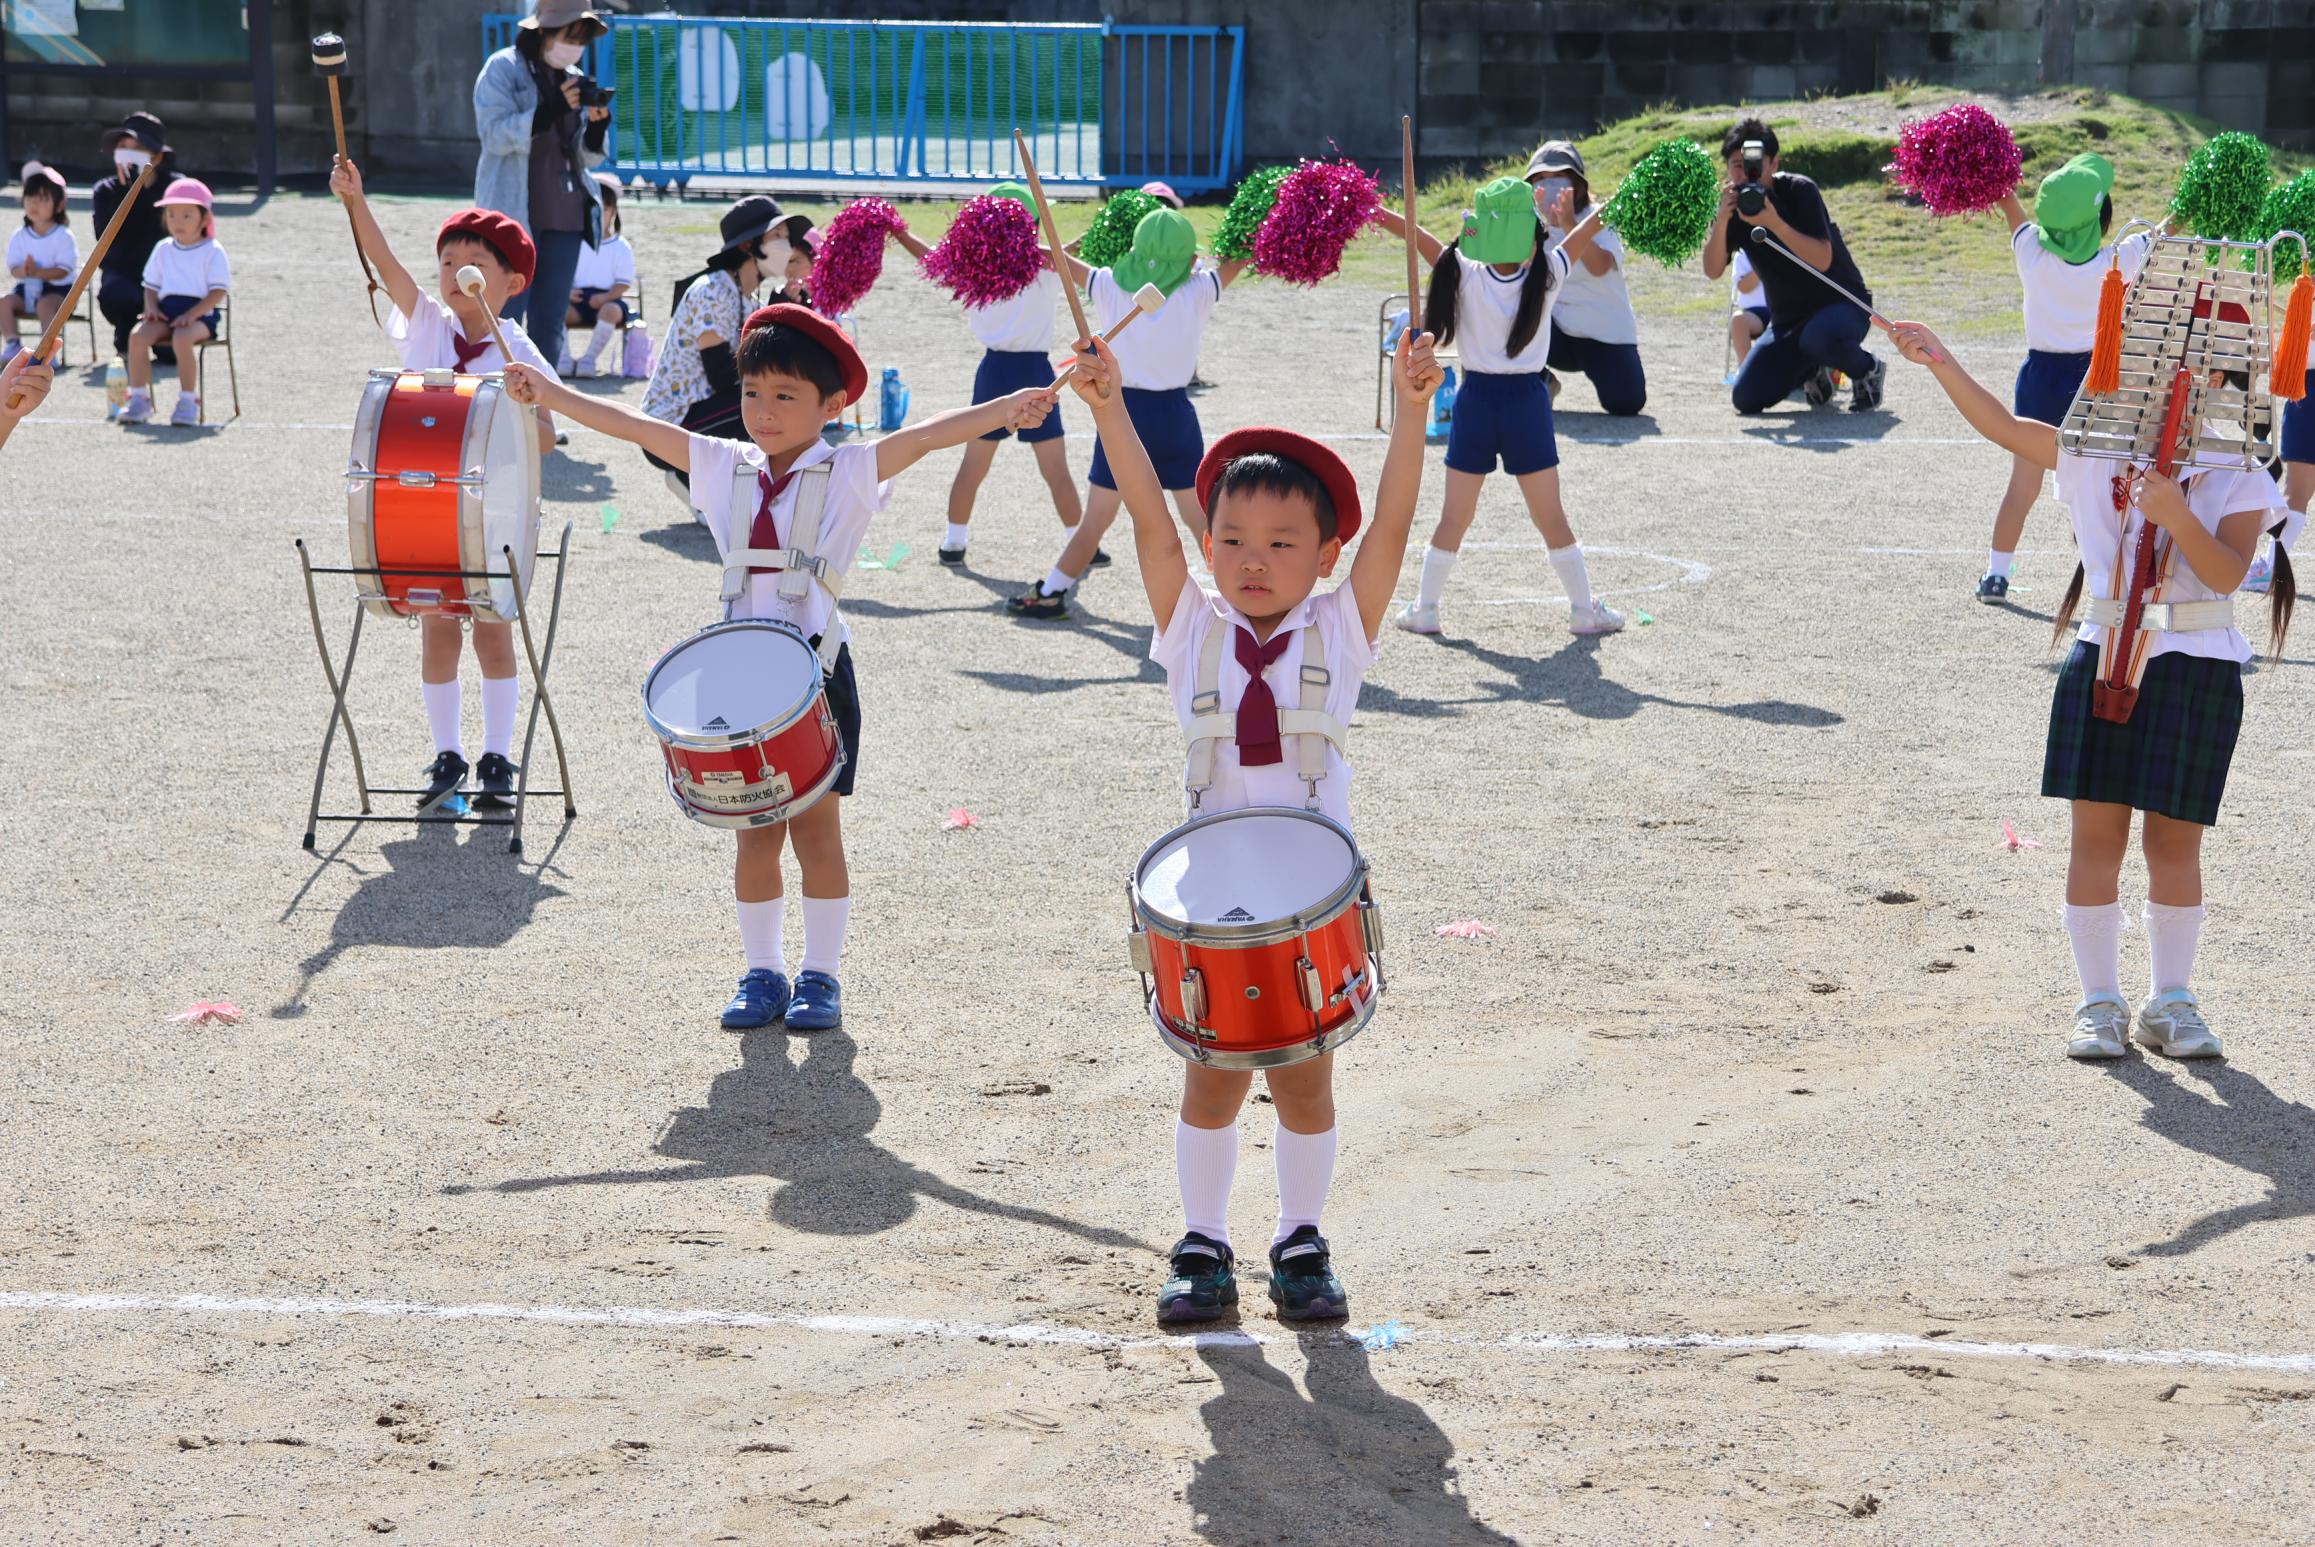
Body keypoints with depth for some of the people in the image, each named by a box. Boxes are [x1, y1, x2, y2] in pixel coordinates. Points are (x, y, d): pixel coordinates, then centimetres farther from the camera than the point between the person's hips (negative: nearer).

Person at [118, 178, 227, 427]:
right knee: (138, 336, -24)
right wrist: (152, 307, -2)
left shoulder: (212, 252, 0)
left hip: (200, 313, -5)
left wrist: (191, 315, -19)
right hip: (167, 311, 5)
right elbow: (151, 285, 20)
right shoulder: (163, 249, 16)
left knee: (182, 338, -37)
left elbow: (217, 292, -7)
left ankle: (188, 401, -25)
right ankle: (139, 399, -15)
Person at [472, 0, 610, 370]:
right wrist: (551, 110, -22)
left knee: (549, 325, 7)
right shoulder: (503, 69, -2)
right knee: (507, 317, -9)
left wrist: (597, 125, -4)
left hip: (564, 215, 6)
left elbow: (587, 157, 17)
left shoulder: (574, 78, 15)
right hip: (515, 213, -6)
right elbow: (494, 134, -14)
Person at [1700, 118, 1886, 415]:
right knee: (1746, 400, -10)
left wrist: (1775, 223, -38)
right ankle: (1812, 372, 21)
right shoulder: (1735, 205, -3)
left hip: (1841, 303, -5)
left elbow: (1822, 261, -27)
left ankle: (1867, 370, -6)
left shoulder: (1799, 191, -17)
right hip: (1788, 317, 5)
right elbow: (1712, 271, -16)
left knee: (1821, 337, -41)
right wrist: (1722, 219, -31)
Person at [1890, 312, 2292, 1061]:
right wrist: (1942, 362, -7)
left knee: (2175, 842, 3)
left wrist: (2178, 517, -29)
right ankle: (2100, 1003, 10)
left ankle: (2171, 1001, 16)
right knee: (2097, 835, 2)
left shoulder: (2238, 480, 0)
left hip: (2196, 672, -2)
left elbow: (2227, 573, -15)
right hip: (2103, 662, 2)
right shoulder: (2102, 456, 6)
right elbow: (2004, 426, 4)